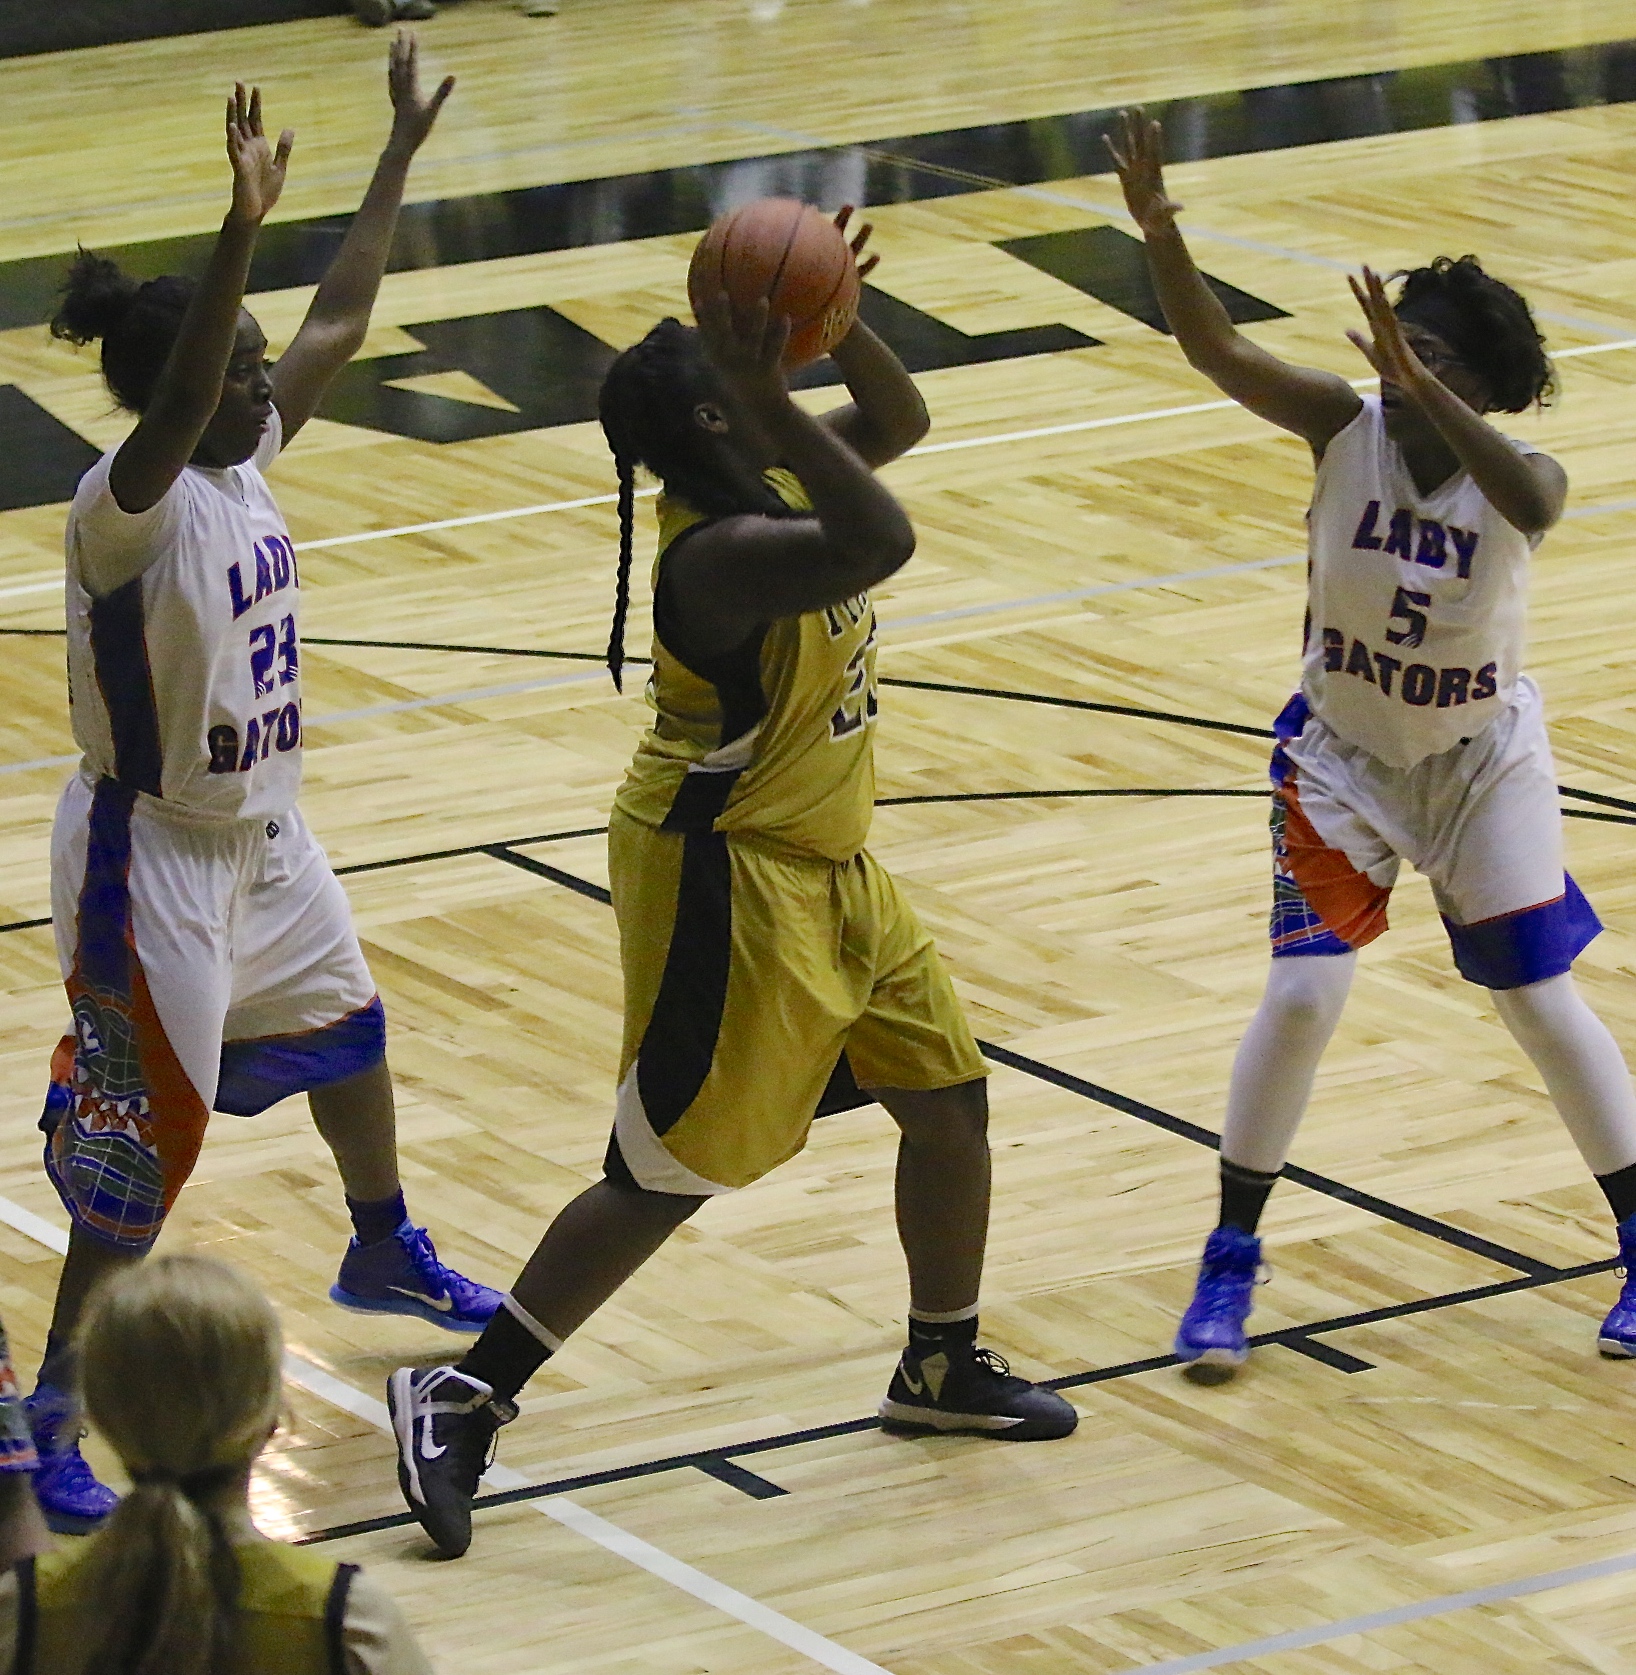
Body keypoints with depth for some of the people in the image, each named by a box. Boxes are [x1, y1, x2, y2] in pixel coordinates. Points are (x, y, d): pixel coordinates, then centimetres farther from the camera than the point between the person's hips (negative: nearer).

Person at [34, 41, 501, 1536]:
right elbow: (169, 408, -48)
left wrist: (403, 155, 10)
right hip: (156, 862, -9)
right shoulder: (130, 504, -26)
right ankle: (52, 1417, 4)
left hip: (262, 836, 9)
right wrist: (242, 229, -59)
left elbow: (338, 326, 9)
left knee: (347, 1031, 28)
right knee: (148, 1137, -5)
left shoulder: (241, 461, -2)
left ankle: (384, 1257, 54)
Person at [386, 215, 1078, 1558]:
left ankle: (943, 1370, 35)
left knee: (949, 1095, 17)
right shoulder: (722, 553, -29)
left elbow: (899, 421, 13)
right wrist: (771, 400, -44)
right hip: (727, 884, -10)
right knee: (672, 1172, -5)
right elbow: (881, 542, -44)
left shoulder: (772, 491, 1)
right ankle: (464, 1397, 2)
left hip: (829, 866, 10)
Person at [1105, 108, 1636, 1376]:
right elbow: (1217, 352, -32)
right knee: (1303, 994, -9)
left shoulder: (1520, 473, -23)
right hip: (1342, 757, 1)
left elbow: (1531, 506, -49)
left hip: (1483, 764, -1)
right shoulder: (1345, 427, -18)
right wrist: (1159, 234, -50)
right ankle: (1231, 1259, 6)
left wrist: (1423, 385, -61)